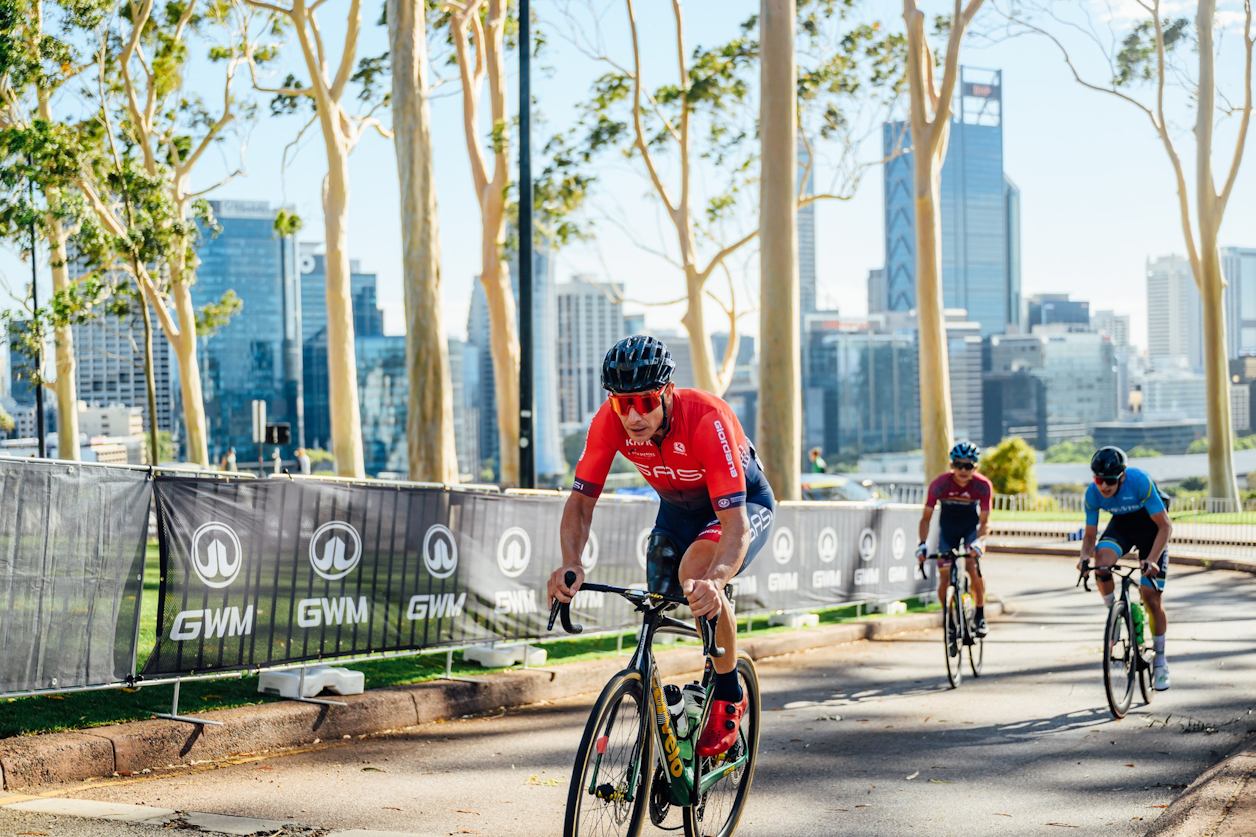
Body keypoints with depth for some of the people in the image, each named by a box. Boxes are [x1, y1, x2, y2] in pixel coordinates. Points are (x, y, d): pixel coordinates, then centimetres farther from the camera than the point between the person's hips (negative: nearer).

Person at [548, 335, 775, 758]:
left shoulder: (707, 419, -38)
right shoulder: (609, 422, -25)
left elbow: (735, 521, -44)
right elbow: (580, 501, -21)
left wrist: (714, 580, -63)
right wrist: (571, 564, -41)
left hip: (743, 503, -5)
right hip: (678, 508, 6)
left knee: (697, 571, -33)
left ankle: (729, 698, -15)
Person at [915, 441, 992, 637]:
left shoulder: (982, 486, -25)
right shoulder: (940, 484, -26)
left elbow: (985, 521, -24)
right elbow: (926, 518, -20)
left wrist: (978, 542, -43)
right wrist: (922, 544, -35)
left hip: (972, 526, -1)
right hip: (948, 527, 1)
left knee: (973, 566, -25)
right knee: (944, 579, -8)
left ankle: (980, 617, -9)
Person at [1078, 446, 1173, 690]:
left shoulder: (1139, 481, -33)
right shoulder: (1093, 493, -21)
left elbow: (1165, 526, -28)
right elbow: (1090, 534, -9)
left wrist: (1151, 559, -40)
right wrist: (1085, 555, -31)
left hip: (1150, 525, -3)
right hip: (1122, 524, 3)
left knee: (1151, 597, -7)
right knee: (1101, 562, -30)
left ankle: (1160, 660, 10)